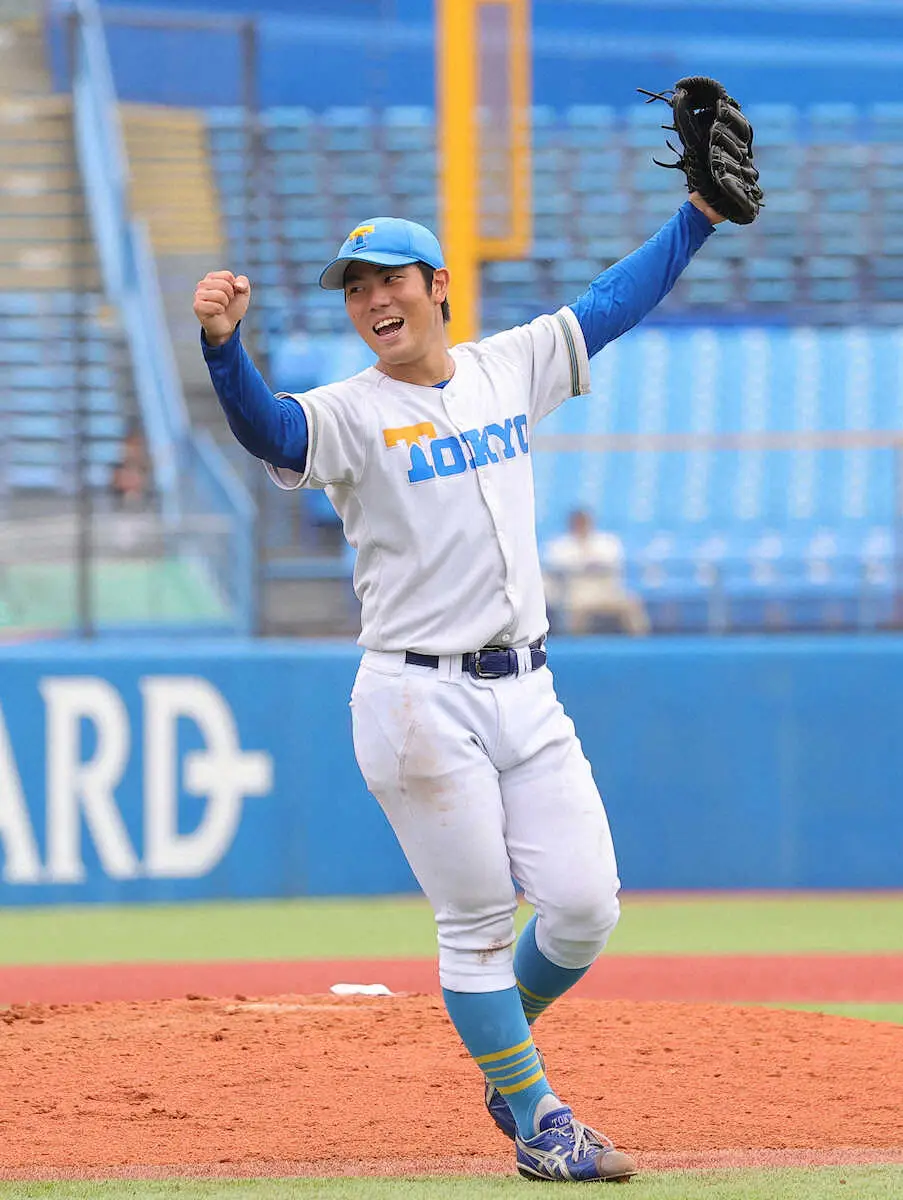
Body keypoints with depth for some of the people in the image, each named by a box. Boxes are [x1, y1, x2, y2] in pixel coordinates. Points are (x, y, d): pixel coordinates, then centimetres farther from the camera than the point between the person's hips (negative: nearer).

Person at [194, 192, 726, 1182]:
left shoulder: (509, 367, 11)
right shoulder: (350, 414, -6)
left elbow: (612, 302, 20)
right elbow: (268, 430, -26)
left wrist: (701, 210, 17)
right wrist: (223, 346, -45)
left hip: (526, 693, 5)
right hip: (420, 702, -5)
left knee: (584, 910, 1)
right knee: (478, 928, -1)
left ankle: (501, 1046, 28)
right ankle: (536, 1122, 12)